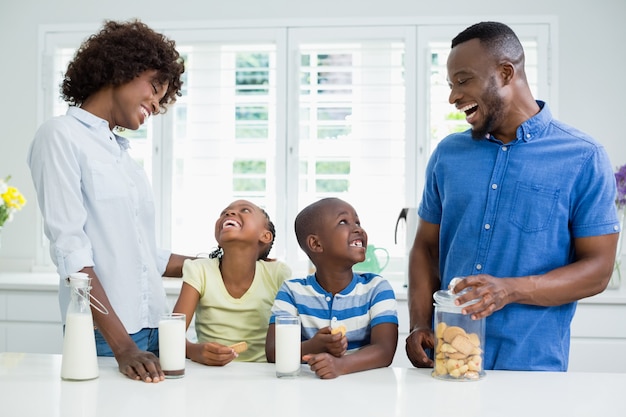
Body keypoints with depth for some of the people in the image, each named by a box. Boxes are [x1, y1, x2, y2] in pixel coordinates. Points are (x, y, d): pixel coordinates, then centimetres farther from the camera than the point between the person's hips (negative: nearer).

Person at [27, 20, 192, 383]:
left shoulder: (122, 152, 16)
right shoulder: (61, 135, -5)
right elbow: (70, 251, -14)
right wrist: (122, 345, -20)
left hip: (153, 330, 7)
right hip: (103, 337, -6)